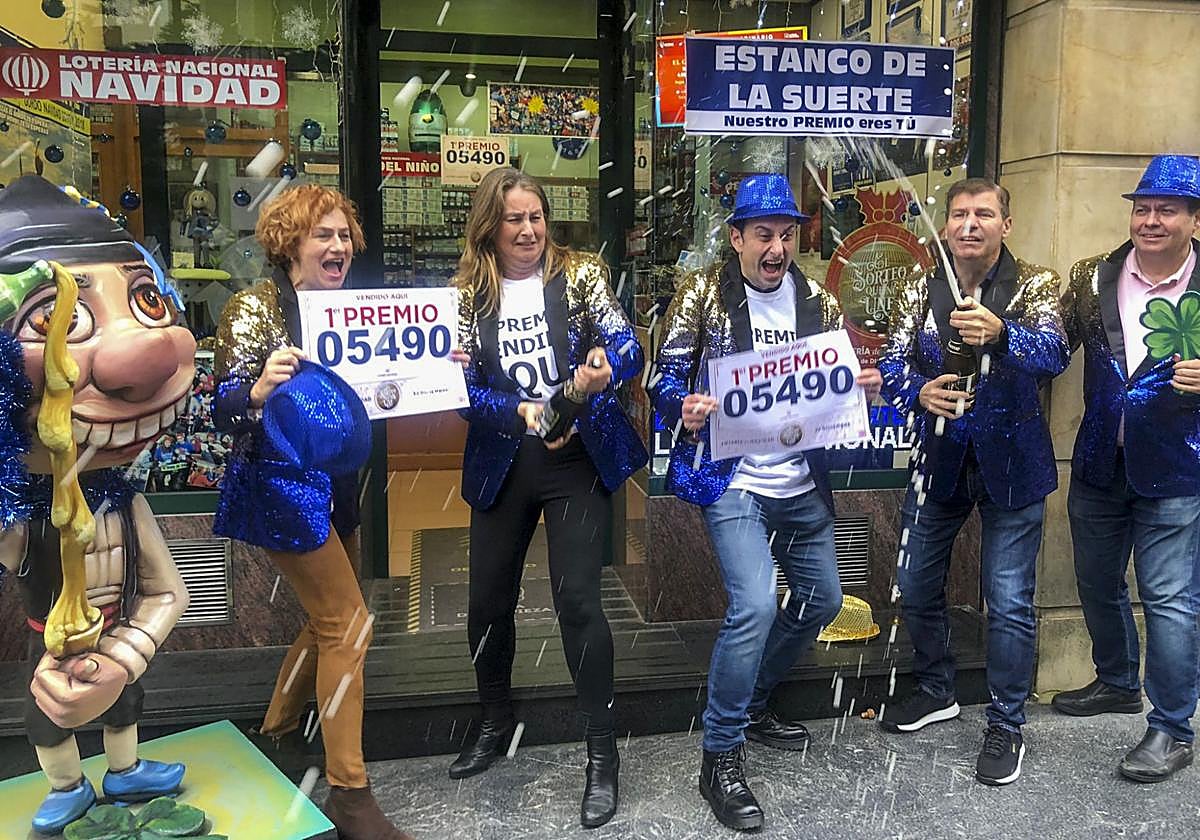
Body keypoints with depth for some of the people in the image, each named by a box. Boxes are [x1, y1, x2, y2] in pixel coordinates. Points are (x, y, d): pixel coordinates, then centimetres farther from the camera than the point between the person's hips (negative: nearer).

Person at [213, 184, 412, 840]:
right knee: (349, 622, -9)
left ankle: (277, 731, 39)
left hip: (338, 484, 8)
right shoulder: (256, 308, -13)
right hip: (283, 485, -8)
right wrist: (260, 388, -40)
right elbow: (221, 408, -19)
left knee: (330, 618, 17)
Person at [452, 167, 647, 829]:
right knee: (488, 602, 12)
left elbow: (628, 348, -11)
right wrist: (521, 412, -22)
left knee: (577, 600, -10)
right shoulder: (468, 295, 1)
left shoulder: (579, 274, -2)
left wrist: (602, 372, -33)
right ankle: (496, 722, 38)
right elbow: (464, 388, -5)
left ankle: (602, 752, 7)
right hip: (501, 465, 3)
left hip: (578, 458, -3)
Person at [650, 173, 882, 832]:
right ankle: (720, 756, 0)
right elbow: (666, 379, -9)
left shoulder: (818, 302, 7)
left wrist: (863, 388, -10)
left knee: (822, 601, 16)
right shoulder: (704, 293, -5)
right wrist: (685, 407, -30)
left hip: (803, 486, 6)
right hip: (732, 481, -6)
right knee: (754, 606, -19)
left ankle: (750, 702, 39)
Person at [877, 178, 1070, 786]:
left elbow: (1053, 355, -25)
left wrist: (1000, 333, -46)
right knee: (916, 585, 13)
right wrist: (919, 392, -24)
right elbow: (891, 363, -2)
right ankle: (936, 692, 37)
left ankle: (1005, 726, 21)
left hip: (1010, 463, -3)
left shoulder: (1034, 286, -8)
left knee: (1009, 600, 2)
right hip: (939, 459, 4)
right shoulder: (920, 290, 2)